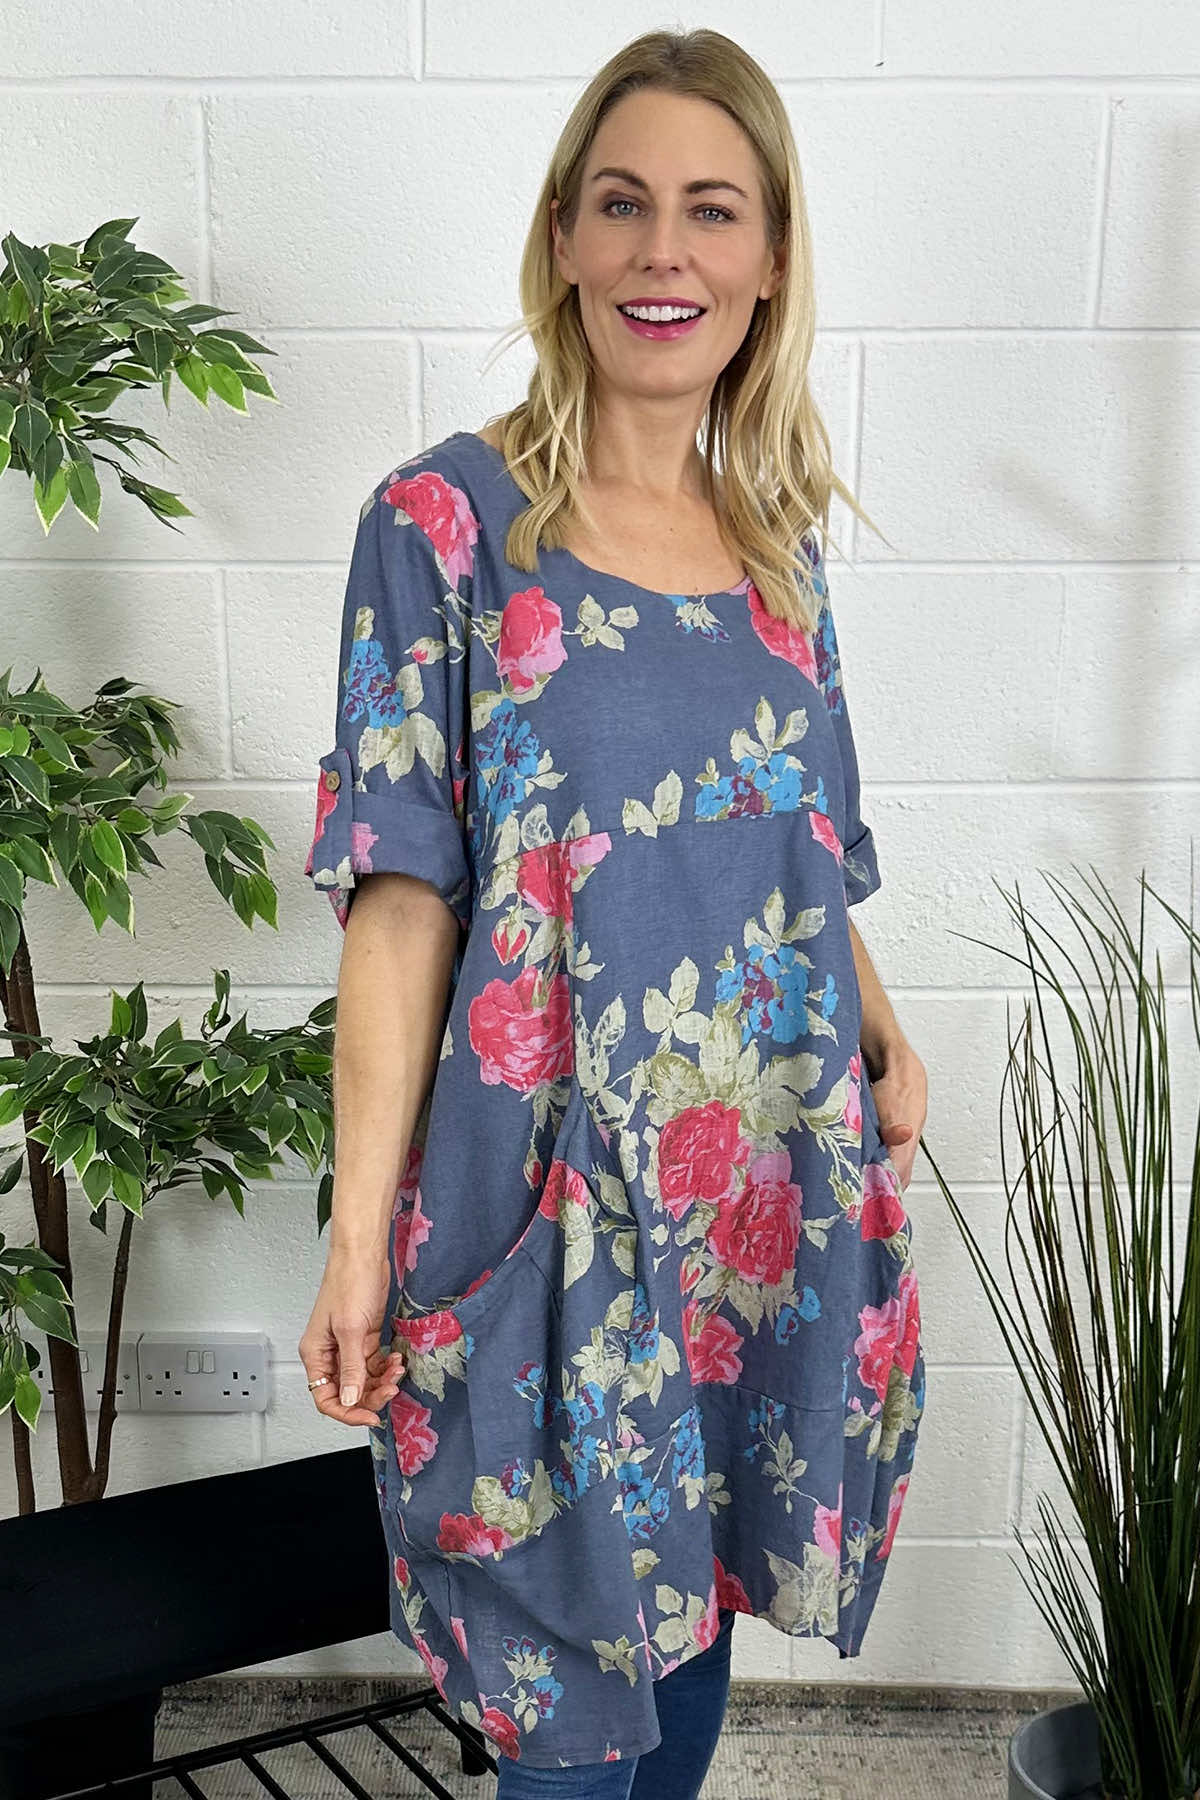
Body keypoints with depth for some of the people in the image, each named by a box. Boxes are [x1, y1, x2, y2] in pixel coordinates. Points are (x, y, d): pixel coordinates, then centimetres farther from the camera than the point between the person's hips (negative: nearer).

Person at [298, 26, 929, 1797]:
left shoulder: (782, 535, 5)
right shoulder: (444, 521, -10)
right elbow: (402, 897, -13)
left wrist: (884, 1035, 2)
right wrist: (361, 1238, -15)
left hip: (779, 1181, 5)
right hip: (555, 1189, -4)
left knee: (701, 1592, 21)